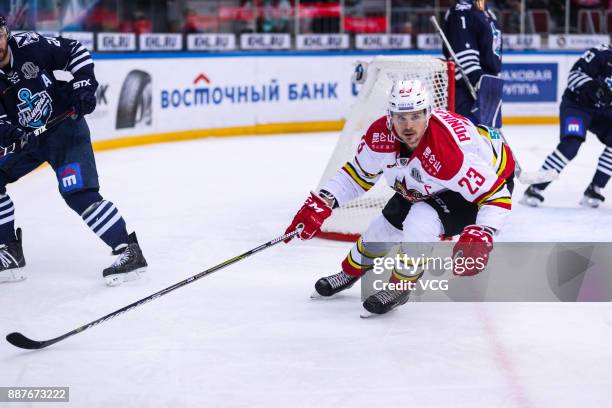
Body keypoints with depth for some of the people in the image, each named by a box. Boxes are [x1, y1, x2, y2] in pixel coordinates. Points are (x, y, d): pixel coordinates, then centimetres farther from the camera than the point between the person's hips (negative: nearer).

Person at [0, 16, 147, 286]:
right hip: (24, 138, 5)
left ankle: (129, 251, -15)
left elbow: (75, 51, -4)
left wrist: (83, 85, -14)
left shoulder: (30, 46, -18)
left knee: (78, 193, -18)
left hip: (65, 126, -5)